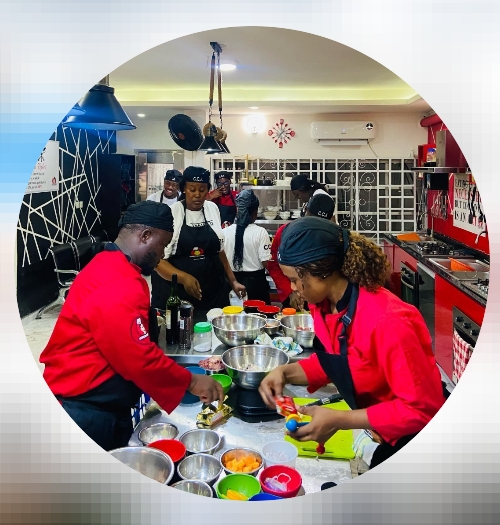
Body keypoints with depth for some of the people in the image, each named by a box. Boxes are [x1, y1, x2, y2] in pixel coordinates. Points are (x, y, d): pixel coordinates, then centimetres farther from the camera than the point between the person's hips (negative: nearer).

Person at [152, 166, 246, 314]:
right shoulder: (171, 213, -9)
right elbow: (158, 260, -13)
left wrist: (233, 281, 13)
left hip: (213, 292, 4)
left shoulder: (213, 209, 5)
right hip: (175, 294, -4)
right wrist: (183, 277, -28)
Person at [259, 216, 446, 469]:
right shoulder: (324, 304, -9)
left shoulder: (386, 322, -33)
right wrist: (285, 372, -10)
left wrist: (339, 420, -30)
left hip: (406, 440, -7)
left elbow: (421, 408, -27)